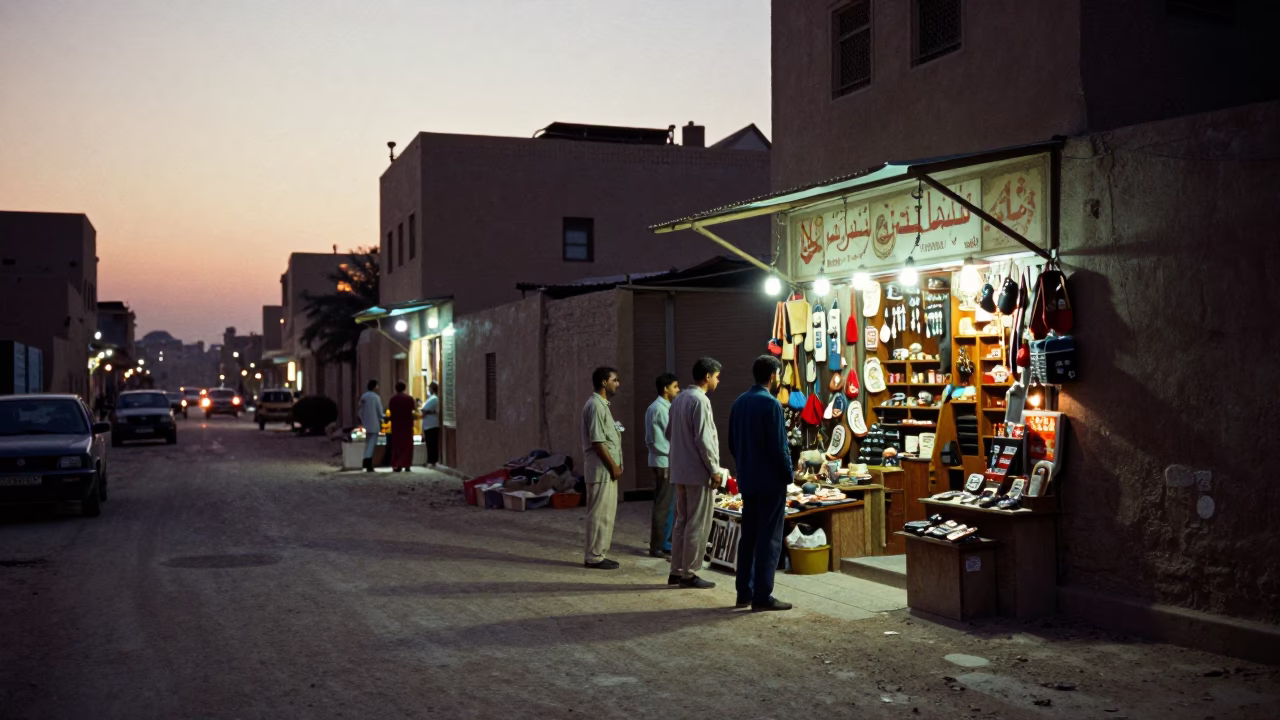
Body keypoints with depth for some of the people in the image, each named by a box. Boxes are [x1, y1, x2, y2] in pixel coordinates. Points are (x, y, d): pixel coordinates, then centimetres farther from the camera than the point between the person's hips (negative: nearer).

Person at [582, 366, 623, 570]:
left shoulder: (603, 404, 16)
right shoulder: (595, 406, -16)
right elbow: (597, 442, -20)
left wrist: (616, 465, 14)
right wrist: (613, 466, -15)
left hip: (607, 469, 10)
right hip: (601, 469, -10)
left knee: (606, 513, 13)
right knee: (600, 513, -5)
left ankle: (599, 554, 18)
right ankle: (594, 557, 0)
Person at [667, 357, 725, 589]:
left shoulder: (679, 399, 11)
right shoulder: (700, 400, -17)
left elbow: (669, 433, 18)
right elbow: (704, 439, -20)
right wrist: (714, 470, -13)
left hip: (680, 471, 9)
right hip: (699, 473, -9)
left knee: (682, 521, 14)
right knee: (698, 525, -1)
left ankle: (676, 571, 18)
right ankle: (689, 574, 3)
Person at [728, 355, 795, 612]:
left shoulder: (739, 402, 8)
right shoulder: (770, 404, -16)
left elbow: (732, 443, 14)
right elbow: (778, 446, -18)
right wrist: (789, 474, -6)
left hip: (747, 480, 8)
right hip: (770, 480, -8)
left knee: (748, 536, 13)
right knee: (769, 540, -2)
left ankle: (744, 593, 16)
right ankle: (762, 596, 0)